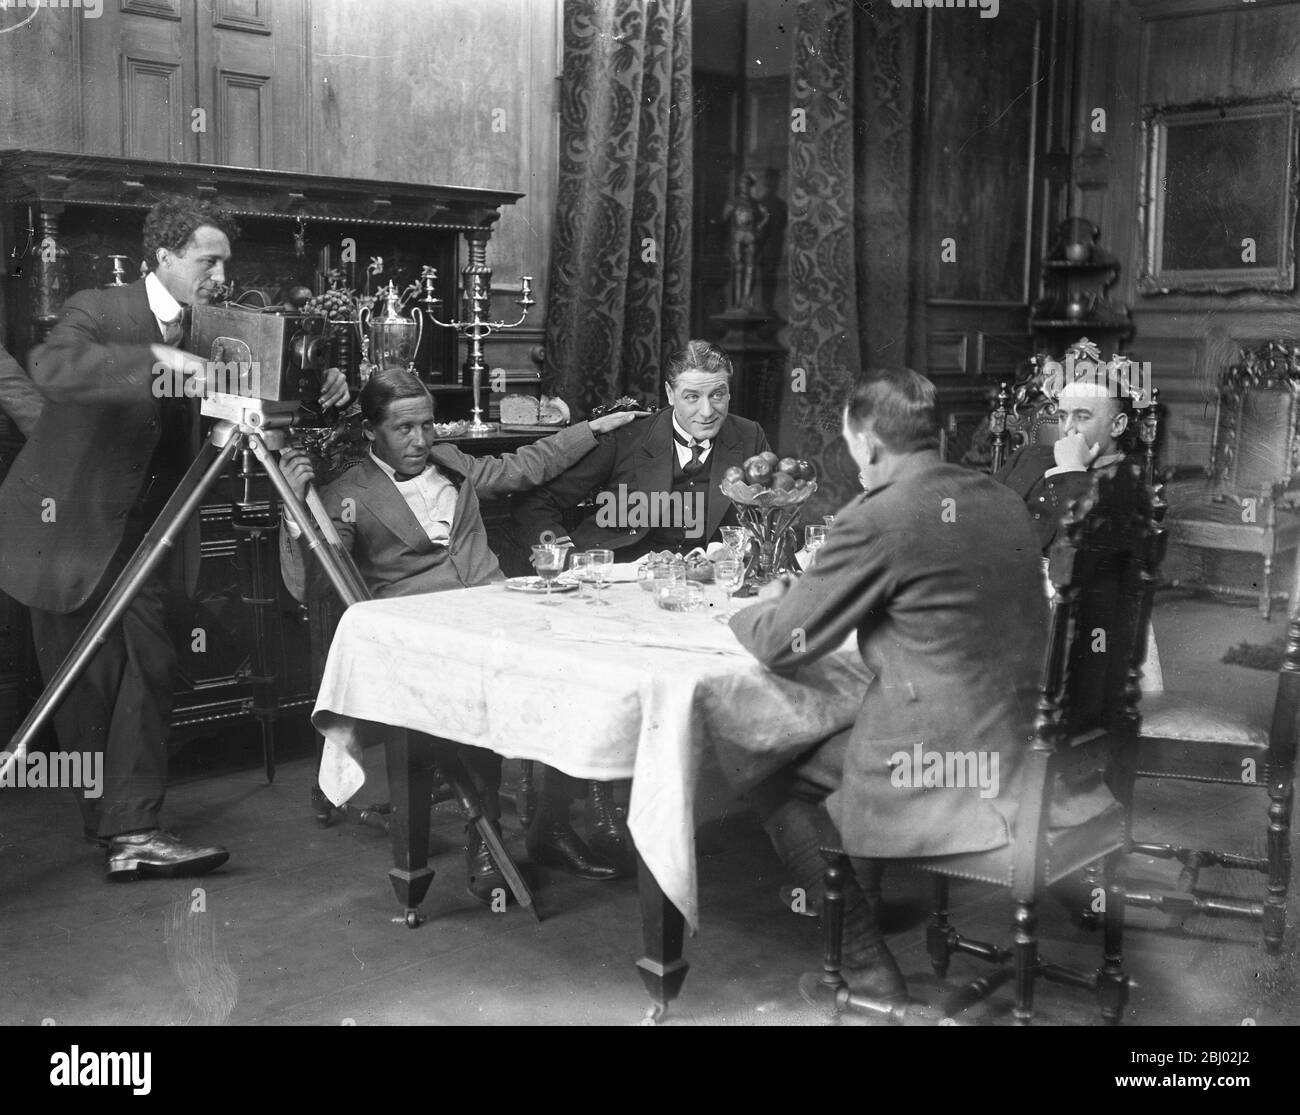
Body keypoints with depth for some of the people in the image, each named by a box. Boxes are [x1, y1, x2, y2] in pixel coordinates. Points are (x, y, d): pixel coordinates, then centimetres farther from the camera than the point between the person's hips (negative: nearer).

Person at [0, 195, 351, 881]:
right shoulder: (97, 311, -15)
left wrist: (319, 390, -10)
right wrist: (156, 359, -40)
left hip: (138, 535, 6)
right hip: (68, 526, -5)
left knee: (148, 669, -3)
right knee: (87, 681, 1)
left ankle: (131, 831, 1)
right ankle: (116, 822, 17)